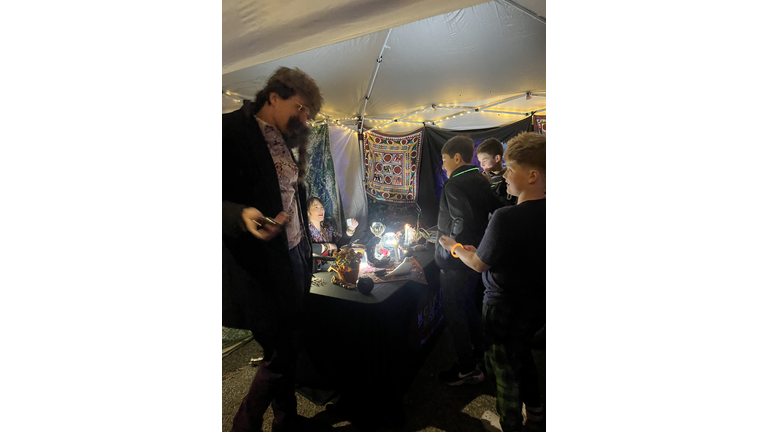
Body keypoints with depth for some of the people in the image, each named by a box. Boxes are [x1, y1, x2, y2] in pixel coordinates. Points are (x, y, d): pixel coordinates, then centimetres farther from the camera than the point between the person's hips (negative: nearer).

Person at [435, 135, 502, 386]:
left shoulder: (454, 184, -20)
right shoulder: (481, 181, 7)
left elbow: (462, 223, -30)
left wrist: (448, 239, -13)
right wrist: (480, 243, 12)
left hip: (455, 260, -9)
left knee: (453, 311, 5)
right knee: (468, 305, 24)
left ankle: (466, 369, 18)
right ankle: (478, 352, 40)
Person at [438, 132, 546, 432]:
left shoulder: (505, 218, -32)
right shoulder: (541, 213, -7)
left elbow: (478, 264, -18)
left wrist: (454, 247, 1)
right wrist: (476, 249, 7)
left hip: (505, 307, -7)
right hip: (536, 303, 8)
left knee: (504, 366, 17)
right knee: (522, 354, 31)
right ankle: (534, 407, 53)